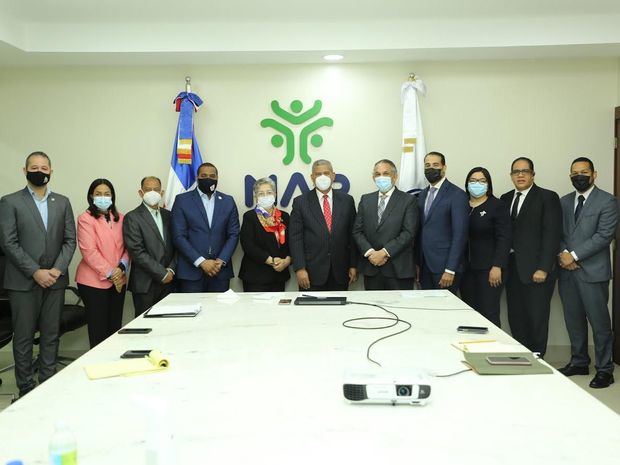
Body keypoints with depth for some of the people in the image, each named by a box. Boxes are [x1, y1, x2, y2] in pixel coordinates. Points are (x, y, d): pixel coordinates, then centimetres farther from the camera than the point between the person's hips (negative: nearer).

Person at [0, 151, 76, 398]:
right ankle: (26, 387, 15)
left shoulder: (62, 202, 10)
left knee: (51, 335, 8)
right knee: (23, 337, 4)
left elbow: (70, 240, 6)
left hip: (54, 280, 3)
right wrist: (36, 272, -13)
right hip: (23, 282, -3)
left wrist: (57, 270, -8)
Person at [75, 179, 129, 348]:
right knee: (98, 329, 1)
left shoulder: (119, 218, 11)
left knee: (115, 326, 9)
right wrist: (109, 273, -14)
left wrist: (122, 267, -8)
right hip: (94, 281, -5)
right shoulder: (85, 219, -6)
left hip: (118, 280, 5)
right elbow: (89, 251, -13)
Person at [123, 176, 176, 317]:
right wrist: (162, 273, -12)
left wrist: (171, 270, -3)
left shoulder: (168, 215, 13)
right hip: (145, 284, -4)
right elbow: (137, 252, -12)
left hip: (168, 281, 5)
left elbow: (176, 246, 13)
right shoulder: (132, 218, -4)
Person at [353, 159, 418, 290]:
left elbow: (408, 233, -9)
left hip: (398, 269, -3)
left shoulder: (408, 200, 0)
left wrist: (384, 252, -15)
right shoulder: (365, 199, 13)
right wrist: (370, 252, -9)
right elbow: (357, 231, 7)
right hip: (371, 268, 3)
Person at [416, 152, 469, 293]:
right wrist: (417, 263, 7)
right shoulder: (422, 194, 13)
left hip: (444, 266, -6)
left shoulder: (457, 195, -8)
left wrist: (450, 270, -17)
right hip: (424, 266, 6)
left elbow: (460, 235, -13)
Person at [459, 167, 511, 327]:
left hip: (489, 269, -4)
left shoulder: (498, 206, -1)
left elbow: (504, 239, -7)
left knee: (489, 313, -6)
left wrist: (497, 267, -14)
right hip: (466, 269, 4)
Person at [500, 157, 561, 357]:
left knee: (537, 318, -1)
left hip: (536, 270, -5)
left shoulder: (548, 198, -3)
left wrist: (543, 268, -16)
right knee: (515, 318, 8)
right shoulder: (505, 199, 14)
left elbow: (552, 235, -9)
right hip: (512, 269, 5)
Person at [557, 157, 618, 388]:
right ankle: (579, 362, 25)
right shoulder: (564, 202, 15)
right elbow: (558, 232, 12)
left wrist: (574, 255, -14)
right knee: (573, 320, 12)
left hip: (593, 271, -5)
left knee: (599, 321, -1)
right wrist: (562, 253, -7)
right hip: (567, 270, 5)